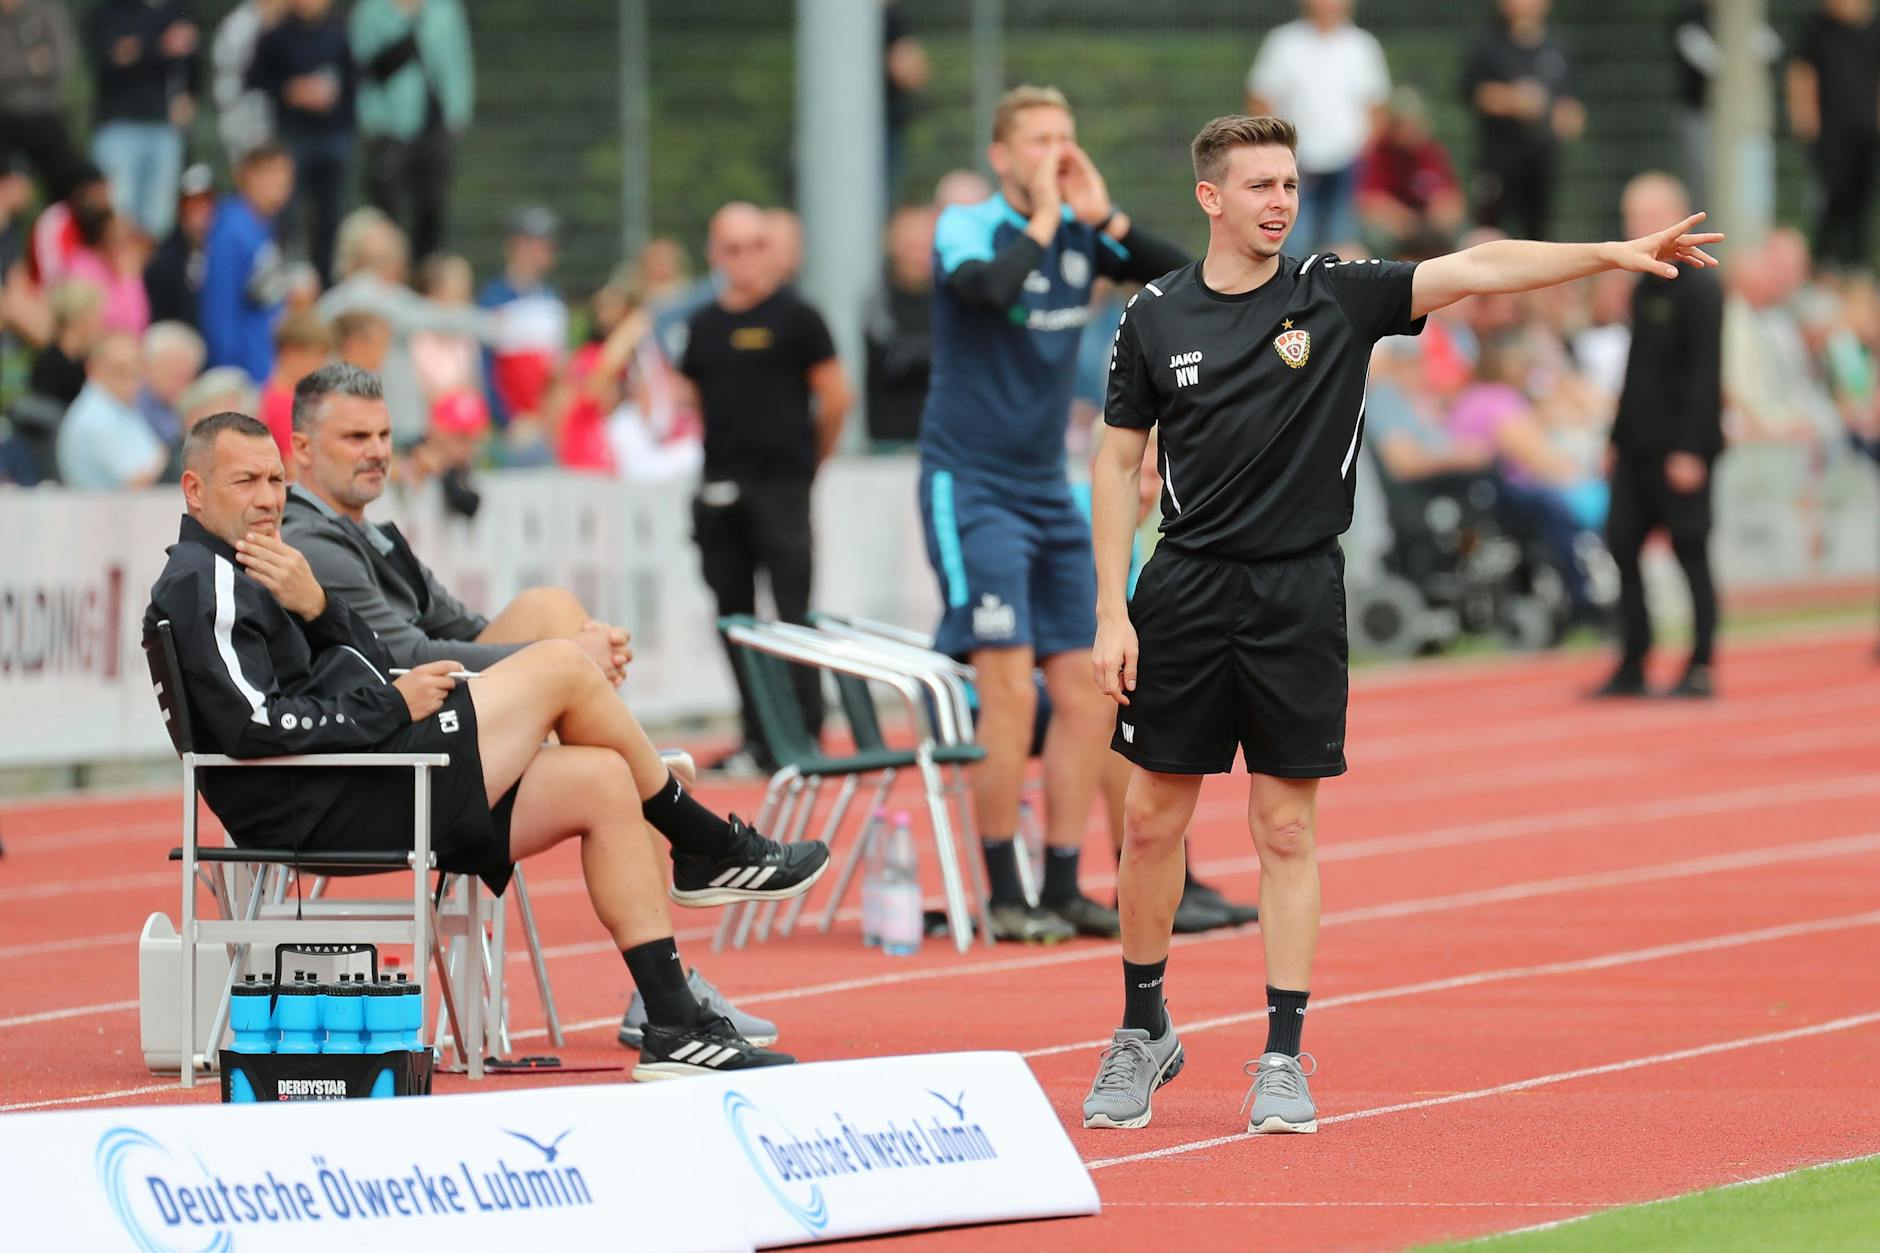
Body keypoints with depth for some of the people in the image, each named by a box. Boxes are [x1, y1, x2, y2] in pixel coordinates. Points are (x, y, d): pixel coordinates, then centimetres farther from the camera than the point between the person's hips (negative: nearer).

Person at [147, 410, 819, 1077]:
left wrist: (316, 606, -3)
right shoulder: (206, 583, -9)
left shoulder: (243, 574, 24)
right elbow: (252, 724, -22)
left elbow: (371, 666, 18)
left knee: (599, 782, 4)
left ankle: (676, 1029, -1)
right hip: (330, 808, -11)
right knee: (561, 666, -7)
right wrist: (392, 707, -12)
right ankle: (711, 849, 10)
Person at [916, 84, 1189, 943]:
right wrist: (1042, 220, -21)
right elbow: (987, 287, -32)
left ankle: (1063, 888, 12)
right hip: (973, 486, -6)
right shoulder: (967, 227, -10)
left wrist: (1105, 216, -12)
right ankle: (1004, 896, -6)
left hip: (1049, 489, 6)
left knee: (1082, 693, 4)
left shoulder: (1082, 234, 5)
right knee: (1009, 687, -14)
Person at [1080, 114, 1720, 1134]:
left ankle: (1283, 1055, 7)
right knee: (1153, 823, 5)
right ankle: (1144, 1031, 22)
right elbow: (1119, 464, 7)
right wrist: (1111, 612, 0)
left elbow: (1475, 270, -11)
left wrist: (1614, 254, -22)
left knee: (1287, 829, 1)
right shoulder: (1156, 317, 1)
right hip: (1184, 591, 1)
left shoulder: (1337, 295, -1)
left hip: (1299, 593, -1)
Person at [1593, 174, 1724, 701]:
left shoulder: (1699, 288, -10)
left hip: (1681, 447, -8)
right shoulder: (1644, 290, 15)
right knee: (1622, 544, 4)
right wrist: (1618, 439, 16)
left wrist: (1690, 448, -19)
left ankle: (1701, 668, 3)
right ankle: (1632, 667, 9)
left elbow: (1706, 373, -15)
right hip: (1640, 448, 8)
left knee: (1691, 551, -3)